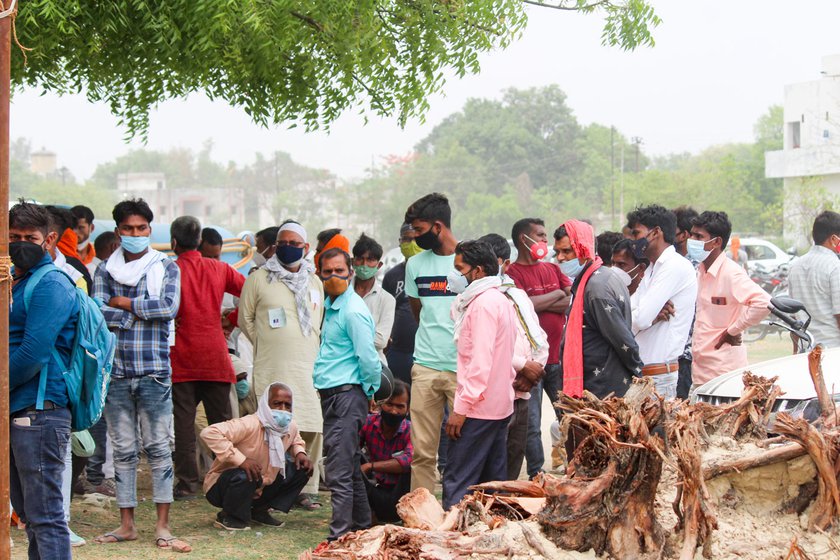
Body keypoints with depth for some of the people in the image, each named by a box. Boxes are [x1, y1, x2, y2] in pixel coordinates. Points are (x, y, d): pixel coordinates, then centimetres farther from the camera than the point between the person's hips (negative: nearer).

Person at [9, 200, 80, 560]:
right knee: (28, 513, 15)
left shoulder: (51, 285, -11)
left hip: (39, 412, -10)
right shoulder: (13, 280, 18)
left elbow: (34, 352, -19)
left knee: (44, 515, -9)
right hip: (15, 413, 10)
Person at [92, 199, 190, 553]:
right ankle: (127, 524, 14)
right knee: (123, 450, 6)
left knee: (158, 447, -2)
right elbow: (98, 314, -4)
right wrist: (143, 311, -7)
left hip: (155, 371, -2)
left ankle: (162, 527, 1)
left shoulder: (166, 268, 6)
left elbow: (169, 307, -11)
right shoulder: (105, 270, 10)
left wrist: (123, 304, -6)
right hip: (116, 371, 2)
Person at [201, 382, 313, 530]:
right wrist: (240, 459, -41)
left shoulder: (291, 428, -5)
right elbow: (209, 433, -39)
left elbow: (296, 441, 22)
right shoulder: (250, 425, -29)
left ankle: (260, 511, 8)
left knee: (301, 469, -1)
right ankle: (228, 517, -11)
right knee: (246, 475, -40)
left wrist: (300, 452, -4)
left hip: (259, 489, 8)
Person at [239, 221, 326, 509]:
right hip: (271, 371, -3)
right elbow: (245, 319, 10)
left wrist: (313, 353, 14)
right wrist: (265, 345, 6)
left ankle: (307, 488, 6)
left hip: (308, 369, 4)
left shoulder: (315, 282, 17)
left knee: (313, 430, -3)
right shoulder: (258, 279, 4)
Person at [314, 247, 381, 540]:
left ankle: (340, 537, -8)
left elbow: (369, 359, -18)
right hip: (332, 395, 10)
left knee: (339, 472, -10)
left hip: (346, 395, -10)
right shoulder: (330, 305, 15)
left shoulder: (353, 311, -16)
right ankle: (361, 527, 27)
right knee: (350, 469, 17)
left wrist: (368, 389, -5)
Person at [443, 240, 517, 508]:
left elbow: (480, 361, -20)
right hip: (500, 405, 10)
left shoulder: (483, 303, -14)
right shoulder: (499, 299, 17)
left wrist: (461, 407, -20)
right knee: (493, 479, 11)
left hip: (478, 408, -10)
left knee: (457, 481, -10)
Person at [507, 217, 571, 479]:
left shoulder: (552, 269, 15)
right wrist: (557, 295, -4)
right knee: (531, 424, -1)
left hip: (559, 357, 5)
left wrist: (541, 304, -9)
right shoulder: (512, 272, -4)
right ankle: (537, 475, 7)